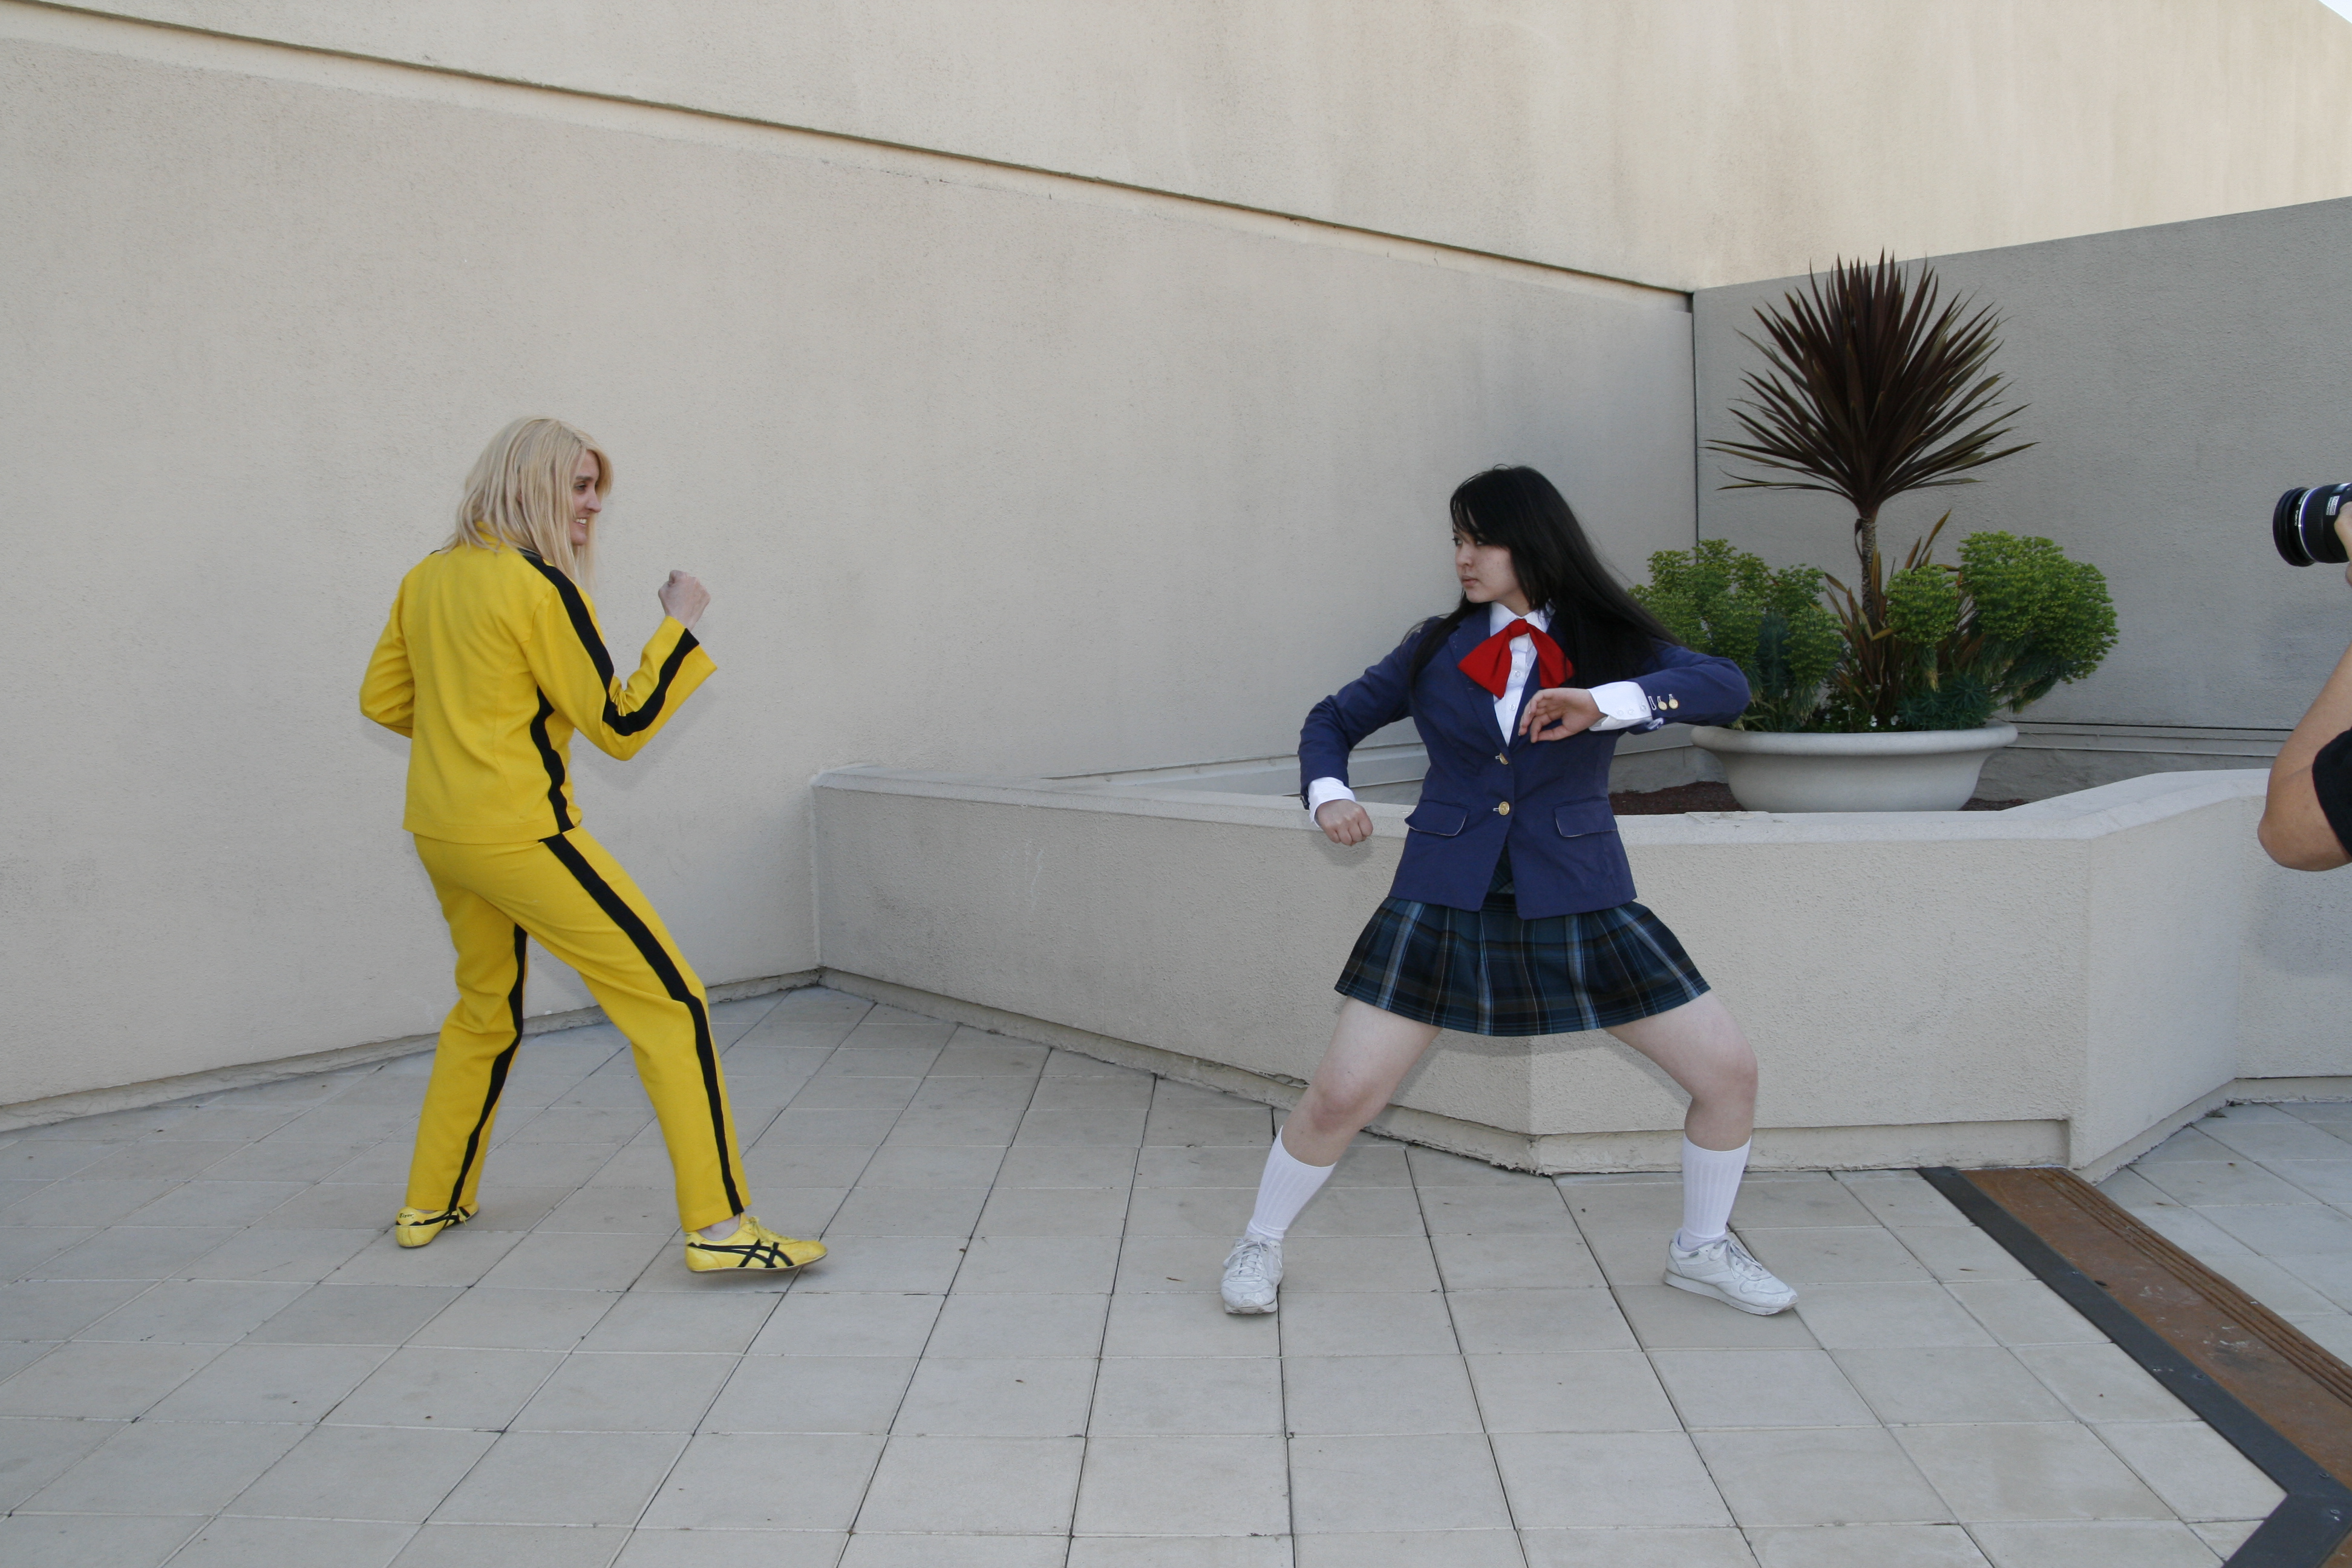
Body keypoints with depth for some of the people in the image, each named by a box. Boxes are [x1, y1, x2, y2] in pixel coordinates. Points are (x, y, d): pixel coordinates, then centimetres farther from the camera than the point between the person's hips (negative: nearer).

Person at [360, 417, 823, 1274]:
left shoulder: (426, 580, 9)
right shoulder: (541, 589, -14)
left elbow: (382, 699, 16)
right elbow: (621, 726, -12)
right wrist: (679, 627, -5)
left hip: (439, 831, 9)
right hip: (517, 833, -9)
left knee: (485, 1006, 27)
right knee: (670, 1003, -6)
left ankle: (430, 1204, 37)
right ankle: (718, 1225, -9)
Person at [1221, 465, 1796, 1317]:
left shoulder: (1608, 642, 1)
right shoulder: (1434, 649, 6)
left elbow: (1726, 687, -15)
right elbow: (1334, 719, 15)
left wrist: (1607, 701, -31)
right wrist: (1327, 792, -6)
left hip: (1578, 902, 1)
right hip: (1445, 899, 0)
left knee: (1729, 1069, -1)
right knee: (1343, 1093, -7)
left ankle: (1701, 1248, 25)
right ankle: (1259, 1244, 19)